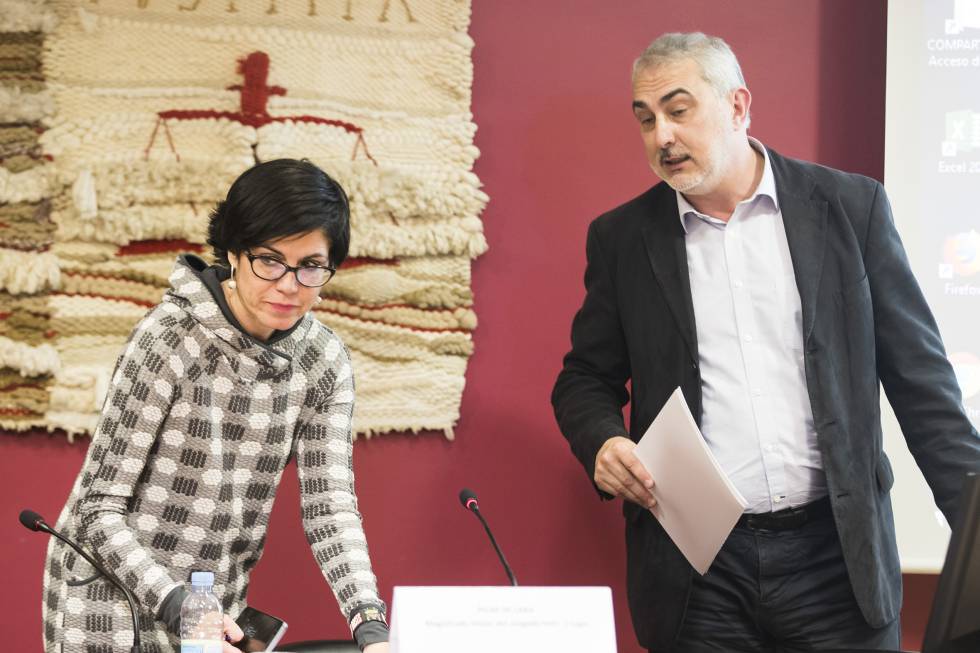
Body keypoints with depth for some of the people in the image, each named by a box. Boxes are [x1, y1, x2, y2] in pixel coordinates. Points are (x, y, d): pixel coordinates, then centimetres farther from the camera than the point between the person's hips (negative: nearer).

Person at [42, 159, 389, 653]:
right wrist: (176, 604, -32)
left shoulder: (323, 362, -5)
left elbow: (330, 507, -7)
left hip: (217, 610, 5)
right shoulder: (168, 339, -19)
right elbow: (100, 507, -18)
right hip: (111, 601, -4)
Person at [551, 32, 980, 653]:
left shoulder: (851, 207, 3)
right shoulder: (623, 237, 6)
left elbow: (921, 378, 3)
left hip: (837, 558, 0)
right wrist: (603, 443, -9)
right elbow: (586, 380, 14)